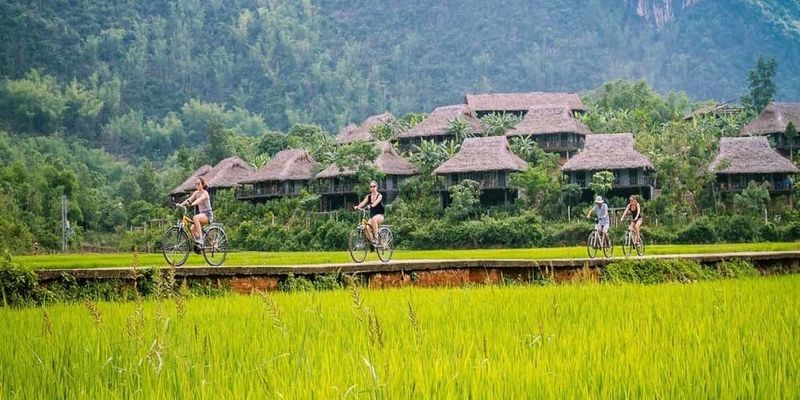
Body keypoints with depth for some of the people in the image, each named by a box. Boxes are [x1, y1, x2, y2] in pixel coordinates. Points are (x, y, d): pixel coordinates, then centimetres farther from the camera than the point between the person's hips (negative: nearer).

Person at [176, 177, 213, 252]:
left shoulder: (205, 193, -11)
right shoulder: (196, 193, 10)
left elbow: (199, 200, -32)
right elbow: (189, 199, -3)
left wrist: (191, 204, -52)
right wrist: (180, 204, -21)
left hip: (208, 215, -7)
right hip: (201, 214, 7)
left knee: (195, 218, -36)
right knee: (192, 229, -13)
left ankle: (199, 241, -35)